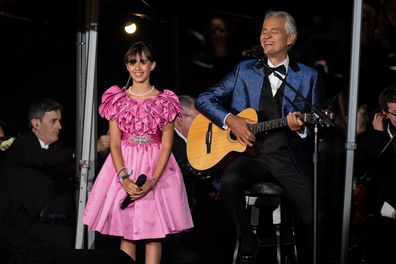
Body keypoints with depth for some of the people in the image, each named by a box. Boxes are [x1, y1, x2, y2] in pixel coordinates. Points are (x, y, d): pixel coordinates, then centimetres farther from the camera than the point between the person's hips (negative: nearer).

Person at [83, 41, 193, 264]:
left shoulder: (164, 101, 1)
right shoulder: (118, 99, 5)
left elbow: (167, 145, -3)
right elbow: (114, 143, 0)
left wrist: (153, 181, -16)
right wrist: (124, 178, -15)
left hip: (156, 167, -1)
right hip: (124, 165, 1)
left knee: (154, 231, -3)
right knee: (126, 232, 1)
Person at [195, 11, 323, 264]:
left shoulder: (308, 77, 9)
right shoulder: (245, 70, 13)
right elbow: (204, 99, 10)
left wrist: (301, 127, -17)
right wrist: (230, 120, -7)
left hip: (289, 157, -1)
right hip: (252, 153, 1)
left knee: (314, 218, -19)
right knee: (230, 180, -32)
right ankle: (247, 240, -9)